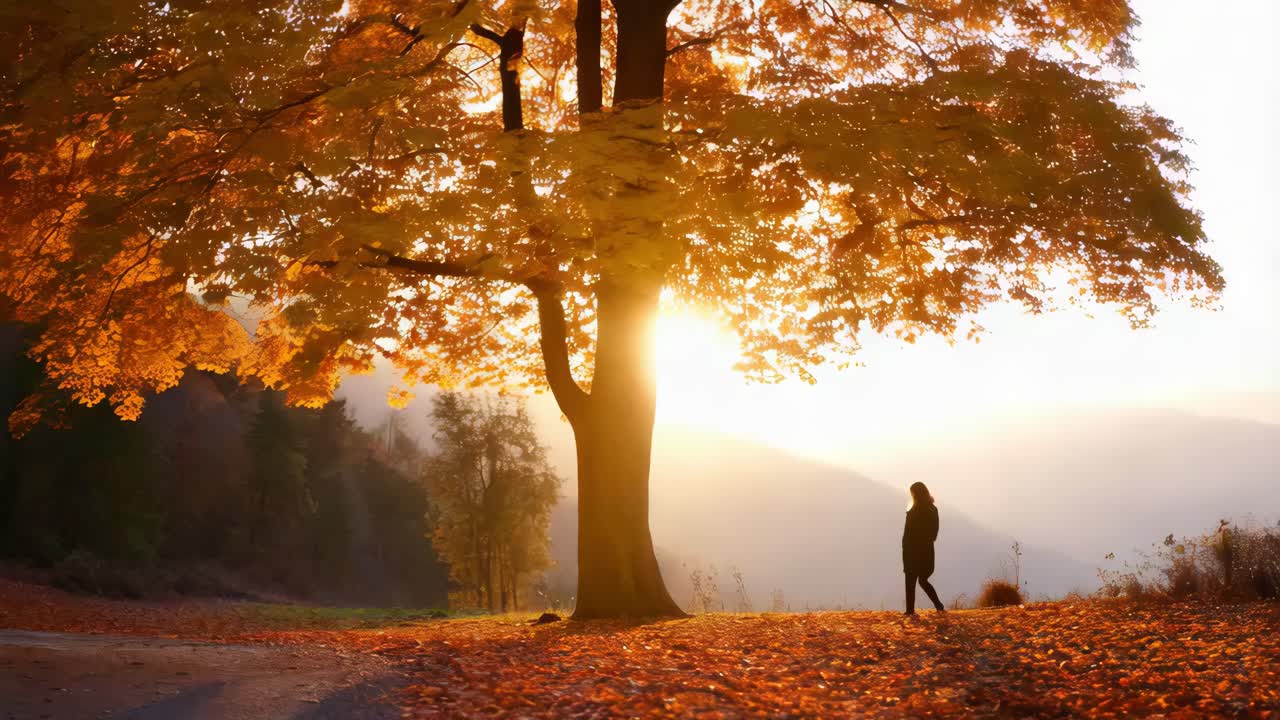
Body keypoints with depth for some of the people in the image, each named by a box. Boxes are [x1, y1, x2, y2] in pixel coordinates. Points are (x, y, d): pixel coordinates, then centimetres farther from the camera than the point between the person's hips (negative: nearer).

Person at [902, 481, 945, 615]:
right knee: (923, 580, 17)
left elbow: (908, 534, -13)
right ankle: (938, 605, 7)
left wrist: (905, 551, -9)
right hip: (927, 550, 6)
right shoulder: (933, 510, 6)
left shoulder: (914, 512, -13)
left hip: (913, 551, -6)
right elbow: (935, 530, 9)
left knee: (910, 582, 0)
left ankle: (910, 610, -2)